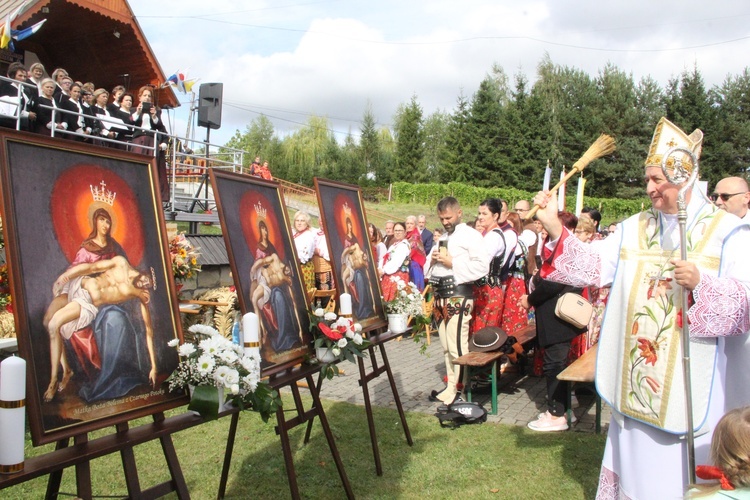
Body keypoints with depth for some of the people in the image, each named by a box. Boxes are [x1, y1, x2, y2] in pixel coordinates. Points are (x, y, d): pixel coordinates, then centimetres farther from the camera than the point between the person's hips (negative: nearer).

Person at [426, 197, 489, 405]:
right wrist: (433, 261, 5)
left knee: (457, 347, -11)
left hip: (459, 296, -8)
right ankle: (451, 387, 22)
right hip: (441, 296, 9)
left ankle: (461, 392, -5)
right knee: (446, 346, 13)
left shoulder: (470, 235, -5)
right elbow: (430, 269, 27)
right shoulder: (443, 238, 22)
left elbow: (482, 265, -18)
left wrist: (452, 263, -16)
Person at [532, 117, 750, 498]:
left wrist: (700, 284, -29)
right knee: (638, 462, 16)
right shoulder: (634, 228, 8)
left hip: (695, 388, -4)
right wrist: (554, 228, -13)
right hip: (637, 383, 4)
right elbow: (593, 265, -1)